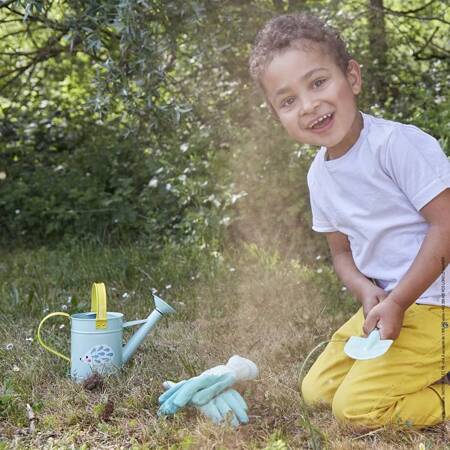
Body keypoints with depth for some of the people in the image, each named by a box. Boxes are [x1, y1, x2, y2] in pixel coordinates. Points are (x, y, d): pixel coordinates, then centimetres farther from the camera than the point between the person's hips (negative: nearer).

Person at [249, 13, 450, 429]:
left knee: (355, 407, -14)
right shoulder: (319, 175, 3)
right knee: (316, 391, 14)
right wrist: (366, 291, -10)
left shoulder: (397, 143, -21)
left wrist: (398, 302, -21)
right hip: (386, 301, 8)